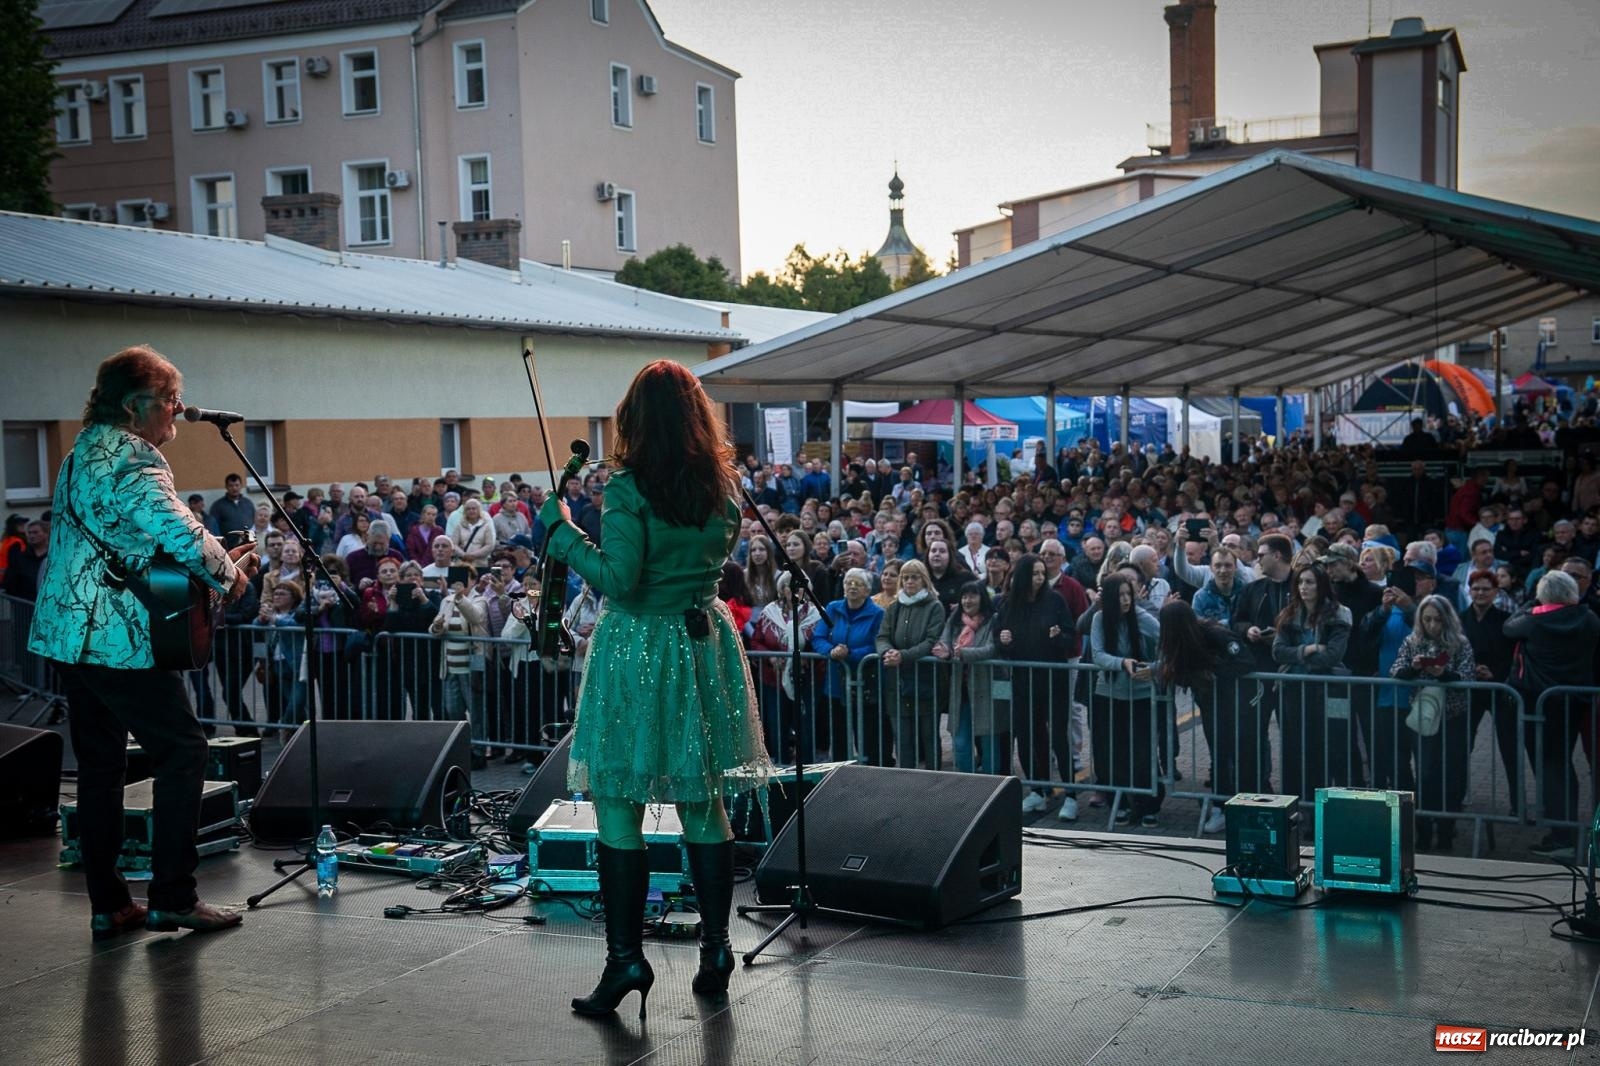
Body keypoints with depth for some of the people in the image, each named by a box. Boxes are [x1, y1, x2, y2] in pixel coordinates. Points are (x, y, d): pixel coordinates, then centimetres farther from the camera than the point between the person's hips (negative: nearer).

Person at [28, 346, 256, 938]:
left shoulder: (85, 451, 18)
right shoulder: (129, 455, -14)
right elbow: (179, 532, -24)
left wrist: (217, 561, 16)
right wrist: (229, 574, -6)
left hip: (68, 632, 10)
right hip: (117, 637, -10)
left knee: (99, 765, 12)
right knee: (183, 750, -1)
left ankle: (108, 906, 16)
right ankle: (173, 898, 1)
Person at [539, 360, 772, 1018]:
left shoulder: (629, 488, -14)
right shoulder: (720, 483, 4)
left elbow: (617, 580, -17)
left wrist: (561, 531, -7)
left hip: (637, 652, -6)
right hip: (703, 645, 6)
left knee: (619, 810, 2)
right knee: (705, 804, 12)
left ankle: (626, 956, 2)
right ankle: (716, 947, 17)